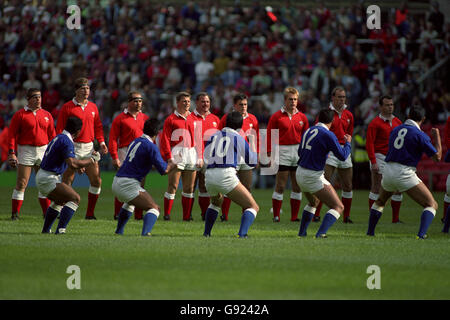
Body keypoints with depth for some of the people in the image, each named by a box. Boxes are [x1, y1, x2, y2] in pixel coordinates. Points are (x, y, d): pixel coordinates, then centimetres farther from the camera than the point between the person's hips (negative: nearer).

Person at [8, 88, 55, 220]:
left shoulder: (47, 115, 10)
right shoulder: (20, 115, -3)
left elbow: (52, 135, 14)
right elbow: (12, 135, -5)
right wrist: (11, 153, -12)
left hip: (43, 150, 4)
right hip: (26, 151, -4)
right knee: (21, 184, -6)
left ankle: (47, 212, 13)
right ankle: (15, 213, -1)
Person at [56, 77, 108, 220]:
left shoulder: (93, 107, 12)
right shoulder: (67, 107, -4)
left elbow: (98, 126, 19)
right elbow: (59, 129, -5)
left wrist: (101, 142, 7)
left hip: (88, 147, 5)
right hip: (72, 147, -5)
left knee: (97, 181, 0)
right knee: (67, 182, -4)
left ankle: (90, 213, 8)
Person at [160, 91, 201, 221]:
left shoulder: (193, 119, 15)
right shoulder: (171, 119, 2)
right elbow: (165, 139, -3)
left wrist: (200, 157, 7)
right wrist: (169, 157, -12)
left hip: (192, 155, 4)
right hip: (177, 154, -4)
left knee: (189, 187, 4)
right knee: (173, 186, -8)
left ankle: (187, 216, 9)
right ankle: (167, 214, -4)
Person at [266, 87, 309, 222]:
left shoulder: (302, 117, 9)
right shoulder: (276, 116, -1)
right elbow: (269, 136, -3)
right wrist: (270, 154, -9)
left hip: (298, 154, 4)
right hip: (283, 153, -4)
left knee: (297, 186, 5)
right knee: (280, 186, -5)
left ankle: (294, 216, 11)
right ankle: (276, 216, -1)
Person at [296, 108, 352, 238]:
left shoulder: (308, 131, 8)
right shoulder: (328, 135, -14)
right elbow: (342, 156, -13)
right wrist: (348, 143, 5)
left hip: (300, 174, 8)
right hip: (313, 177, -8)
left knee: (313, 202, 34)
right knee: (338, 207, -5)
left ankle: (302, 232, 34)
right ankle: (321, 233, -23)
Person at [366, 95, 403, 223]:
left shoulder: (397, 122, 13)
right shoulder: (375, 123, -6)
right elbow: (369, 143, -11)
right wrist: (373, 162, -19)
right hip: (379, 157, -6)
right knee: (376, 189, -4)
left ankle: (396, 218, 11)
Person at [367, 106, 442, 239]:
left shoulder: (395, 130, 14)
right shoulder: (419, 135, -6)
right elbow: (437, 156, -4)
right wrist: (437, 136, 10)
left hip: (388, 172, 6)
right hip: (405, 174, -6)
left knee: (380, 202, 33)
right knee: (432, 205, -1)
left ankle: (370, 232, 30)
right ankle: (421, 234, -21)